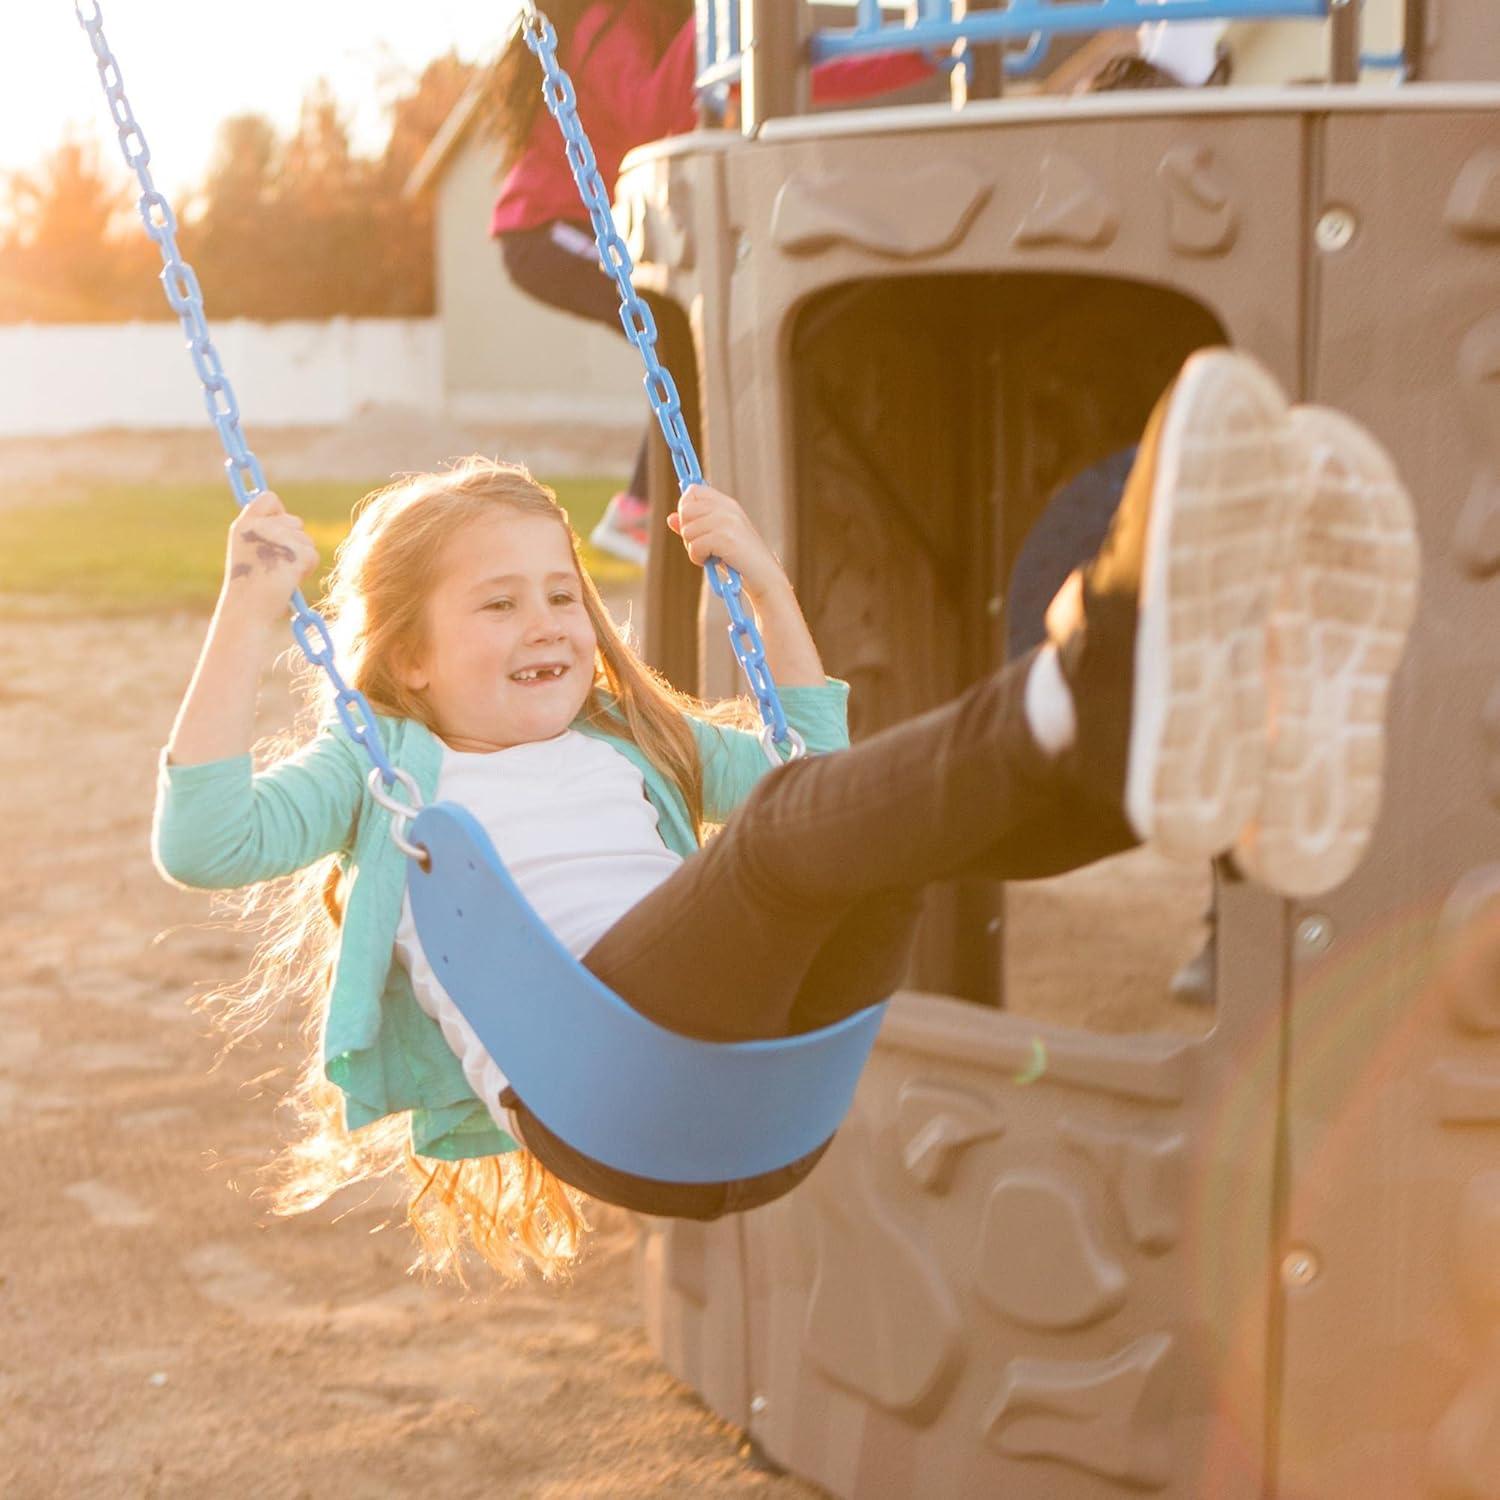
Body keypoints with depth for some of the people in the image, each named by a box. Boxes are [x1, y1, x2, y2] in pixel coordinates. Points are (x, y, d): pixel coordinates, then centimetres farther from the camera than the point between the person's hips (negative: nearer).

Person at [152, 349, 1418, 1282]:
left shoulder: (628, 743, 37)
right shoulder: (379, 766, 24)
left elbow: (824, 770, 40)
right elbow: (202, 843, 7)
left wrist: (769, 586, 33)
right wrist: (249, 612, 4)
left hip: (768, 1085, 5)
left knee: (909, 799, -24)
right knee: (792, 825, -34)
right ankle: (1103, 686, -63)